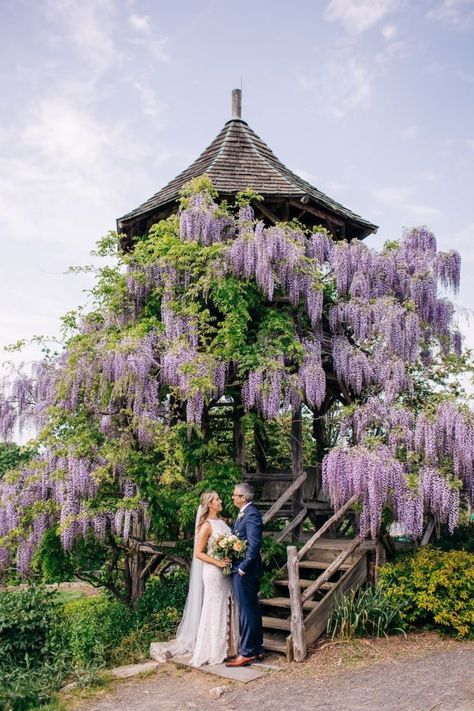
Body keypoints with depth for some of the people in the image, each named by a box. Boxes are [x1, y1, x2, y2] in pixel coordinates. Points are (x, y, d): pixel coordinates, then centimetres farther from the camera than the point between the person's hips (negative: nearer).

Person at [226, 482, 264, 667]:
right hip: (241, 570, 10)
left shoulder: (251, 515, -18)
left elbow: (254, 545, -23)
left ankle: (247, 653, 6)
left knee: (247, 612, -2)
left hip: (244, 571, -10)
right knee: (252, 610, 16)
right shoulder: (244, 513, 13)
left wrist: (243, 567, -19)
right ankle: (257, 650, 25)